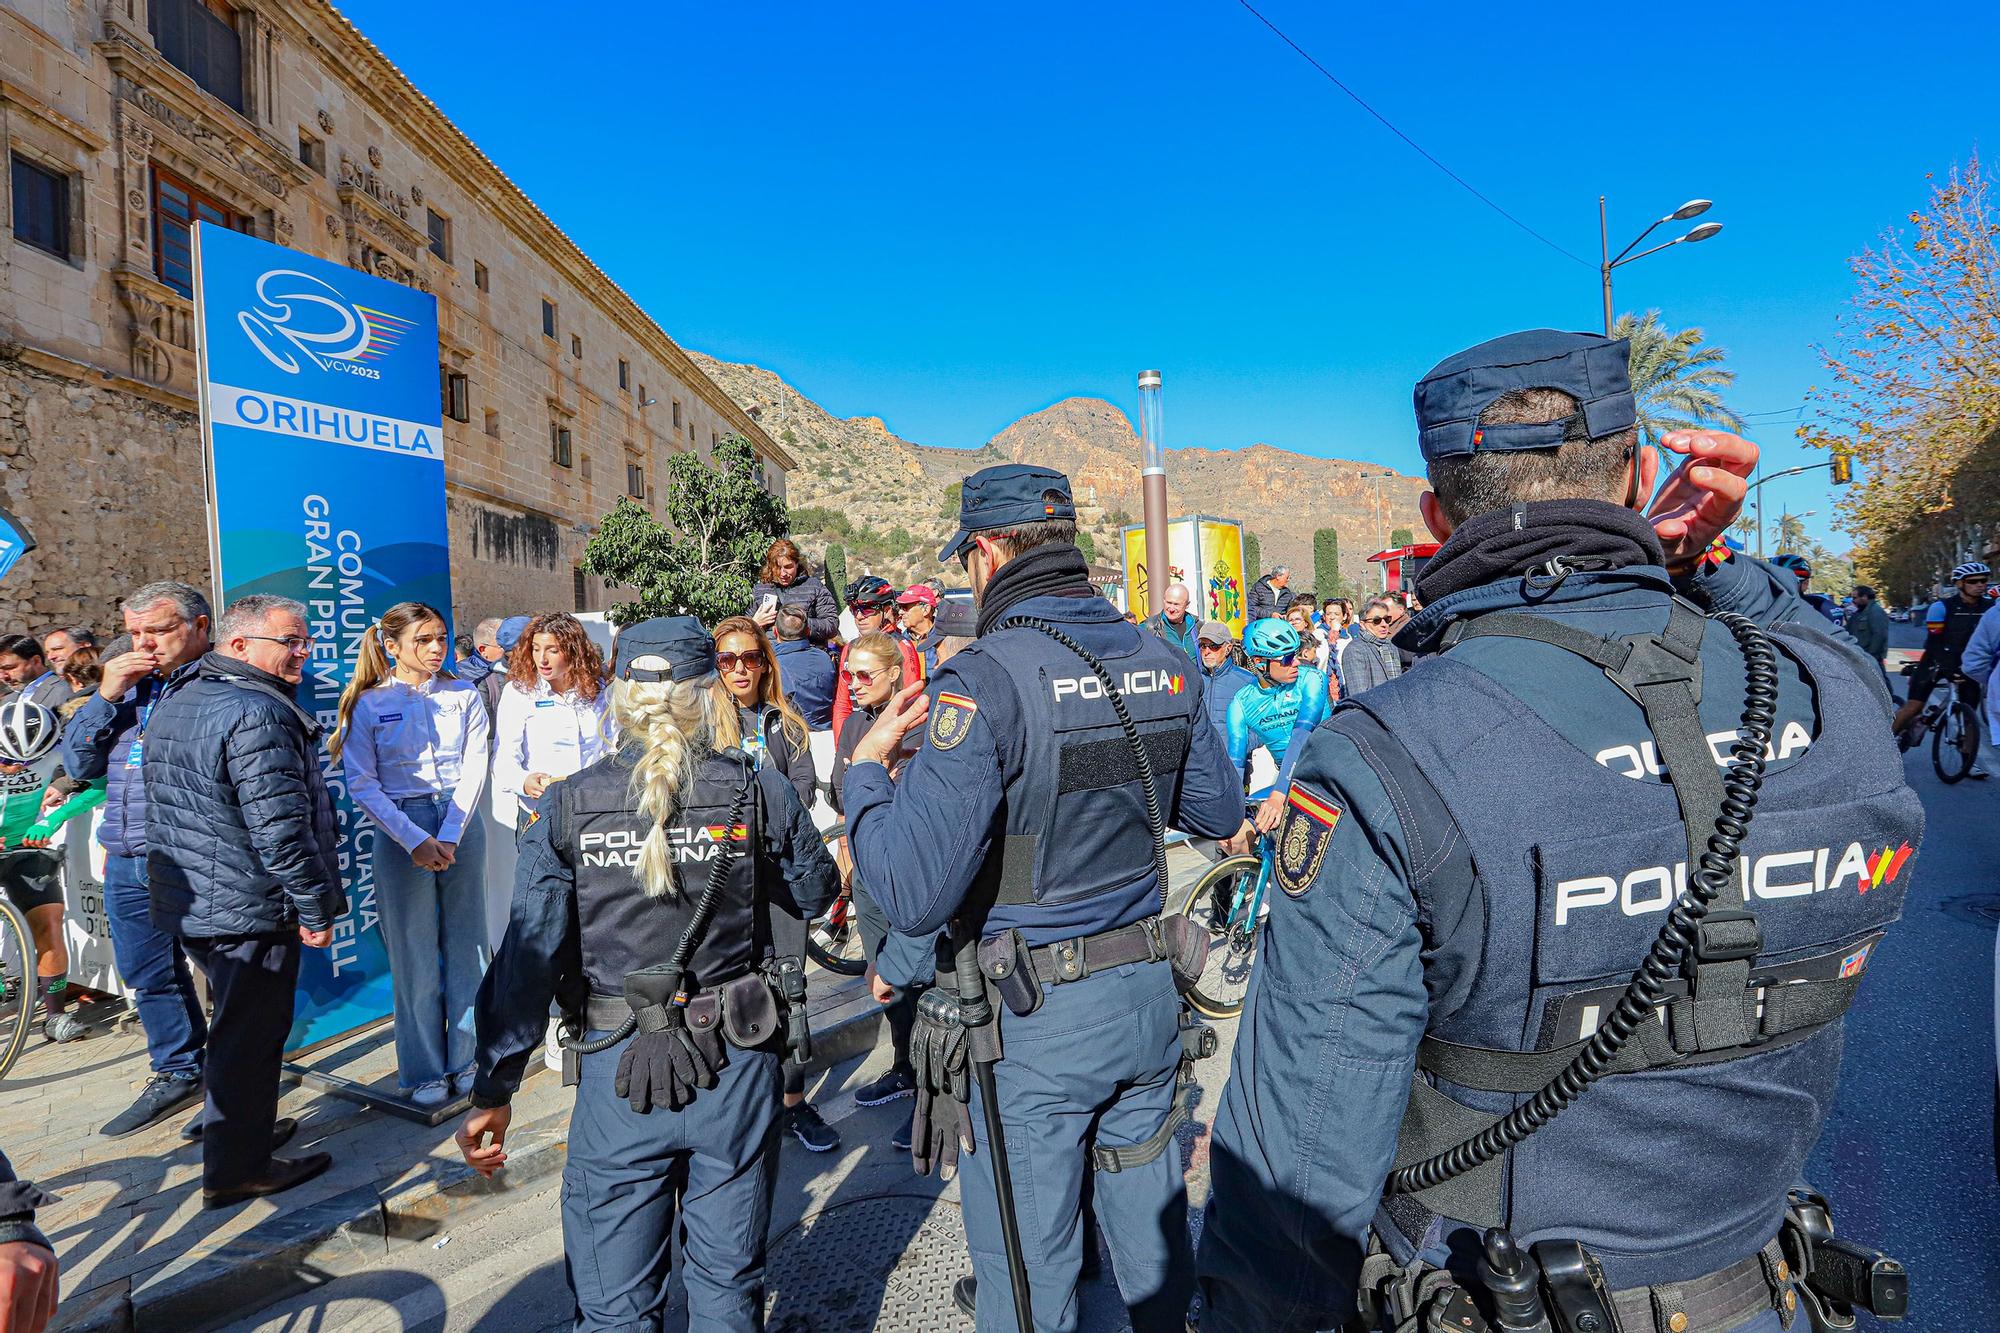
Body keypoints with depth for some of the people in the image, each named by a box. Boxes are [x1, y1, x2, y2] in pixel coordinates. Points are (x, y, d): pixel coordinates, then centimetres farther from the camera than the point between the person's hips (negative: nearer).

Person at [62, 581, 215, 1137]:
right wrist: (105, 696, -2)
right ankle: (178, 1074, 36)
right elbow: (79, 763, 9)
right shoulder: (127, 684, 14)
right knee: (147, 975, 19)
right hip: (128, 862, 8)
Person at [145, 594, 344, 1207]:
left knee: (236, 1024, 24)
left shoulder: (176, 702, 10)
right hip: (250, 911, -10)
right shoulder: (257, 714, -23)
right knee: (251, 1036, 4)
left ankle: (234, 1127, 41)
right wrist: (315, 909, -18)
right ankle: (236, 1170, 17)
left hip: (189, 903, 10)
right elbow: (279, 828, -27)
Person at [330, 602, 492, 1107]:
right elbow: (362, 785, -4)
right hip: (400, 831, -2)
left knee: (466, 944, 7)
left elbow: (474, 769, -2)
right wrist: (416, 841, -13)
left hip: (461, 825, 2)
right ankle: (425, 1071, 18)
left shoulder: (465, 695, 3)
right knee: (414, 952, 4)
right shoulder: (368, 705, -2)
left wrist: (450, 838, -12)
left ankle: (468, 1059, 20)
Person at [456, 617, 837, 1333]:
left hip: (617, 1073, 0)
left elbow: (527, 954, -9)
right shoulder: (759, 790, -9)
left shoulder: (566, 805, -8)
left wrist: (493, 1091, -2)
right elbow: (813, 895, 6)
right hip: (736, 1067, 1)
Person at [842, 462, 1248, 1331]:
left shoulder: (983, 681, -22)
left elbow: (913, 893, -27)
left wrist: (865, 769, -11)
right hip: (1149, 995, 6)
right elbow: (1220, 814, 11)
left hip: (1033, 1018, -6)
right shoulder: (1165, 664, -1)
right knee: (1150, 1218, 25)